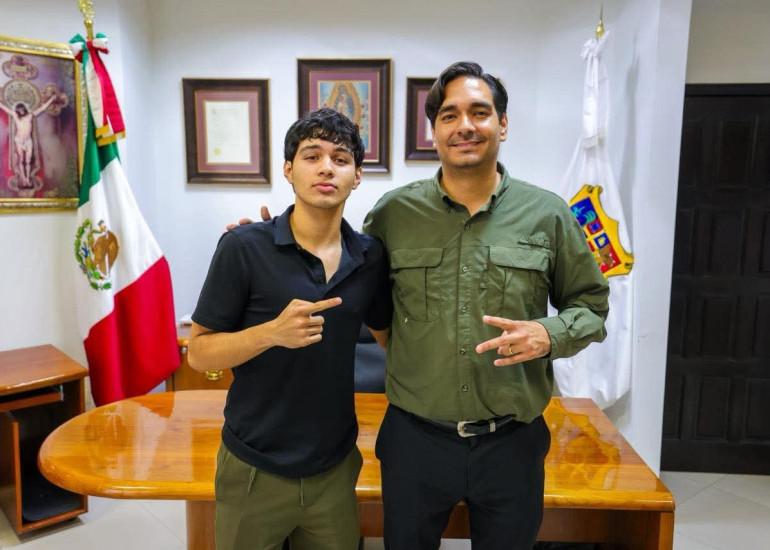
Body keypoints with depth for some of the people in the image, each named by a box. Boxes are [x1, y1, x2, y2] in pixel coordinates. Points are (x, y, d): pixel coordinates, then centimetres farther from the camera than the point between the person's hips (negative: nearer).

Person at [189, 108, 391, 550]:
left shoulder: (371, 256, -3)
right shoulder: (244, 247, -14)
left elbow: (390, 334, 12)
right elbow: (199, 353, -10)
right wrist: (272, 333, -26)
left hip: (335, 468, 3)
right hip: (254, 470, -3)